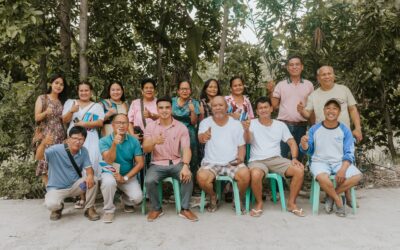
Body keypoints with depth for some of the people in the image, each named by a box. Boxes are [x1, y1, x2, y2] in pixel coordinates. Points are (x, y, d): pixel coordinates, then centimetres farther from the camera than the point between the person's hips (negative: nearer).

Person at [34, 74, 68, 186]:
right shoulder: (42, 98, 3)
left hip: (60, 136, 4)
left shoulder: (62, 101, 15)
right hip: (46, 135, -4)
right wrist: (46, 112, -23)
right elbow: (37, 118, -4)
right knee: (46, 159, -9)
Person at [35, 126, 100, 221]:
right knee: (51, 204, -32)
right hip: (56, 188, -3)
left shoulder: (84, 151, -7)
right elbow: (39, 157, -31)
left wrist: (90, 175, -28)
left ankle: (89, 208, 0)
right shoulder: (56, 150, -19)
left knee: (93, 180, -23)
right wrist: (43, 144, -53)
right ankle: (59, 207, 9)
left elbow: (88, 167, -2)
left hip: (75, 186, 3)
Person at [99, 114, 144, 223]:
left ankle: (127, 201, 20)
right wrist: (114, 144, -36)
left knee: (137, 198, -20)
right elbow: (109, 161, -22)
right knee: (109, 182, -36)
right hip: (110, 173, -1)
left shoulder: (134, 141, -7)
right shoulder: (104, 140, -11)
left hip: (128, 175, 1)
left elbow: (140, 163, -7)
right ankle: (109, 210, -7)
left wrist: (125, 178, -15)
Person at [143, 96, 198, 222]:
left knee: (187, 177, -30)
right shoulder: (150, 127, 2)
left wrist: (185, 166, -30)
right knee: (149, 181, -28)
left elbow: (186, 149, -11)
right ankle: (156, 208, -1)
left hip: (176, 163, 0)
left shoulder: (181, 127, -1)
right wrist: (154, 142, -30)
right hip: (157, 164, 1)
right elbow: (145, 149, -6)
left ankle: (185, 209, -8)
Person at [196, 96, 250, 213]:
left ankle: (239, 199, 2)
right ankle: (213, 198, 4)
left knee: (245, 174, -29)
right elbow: (200, 138, -20)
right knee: (201, 177, -30)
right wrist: (204, 136, -45)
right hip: (211, 163, 0)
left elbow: (241, 145, 11)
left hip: (232, 163, 1)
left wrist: (241, 157, -11)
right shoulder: (205, 122, 1)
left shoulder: (236, 123, 6)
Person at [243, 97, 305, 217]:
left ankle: (291, 203, -1)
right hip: (257, 161, -3)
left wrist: (294, 158, -7)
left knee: (299, 170, -20)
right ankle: (259, 203, -9)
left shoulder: (280, 125, 11)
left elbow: (292, 143, 11)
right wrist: (246, 130, -37)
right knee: (255, 175, -37)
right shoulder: (252, 123, 2)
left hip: (276, 159, 3)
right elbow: (248, 141, -14)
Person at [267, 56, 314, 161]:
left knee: (298, 156, 10)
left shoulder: (308, 85, 7)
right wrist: (271, 92, -8)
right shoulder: (281, 85, 4)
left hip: (301, 126, 1)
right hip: (284, 125, -1)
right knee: (281, 155, 1)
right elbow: (274, 106, 4)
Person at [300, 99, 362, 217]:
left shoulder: (345, 130, 2)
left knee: (357, 175, -25)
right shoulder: (314, 129, 1)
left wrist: (343, 170, -17)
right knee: (322, 177, -36)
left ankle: (331, 196, -5)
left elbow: (349, 153, 0)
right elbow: (308, 150, 4)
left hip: (339, 162, 2)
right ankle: (338, 200, -6)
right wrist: (304, 144, -22)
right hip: (320, 162, -2)